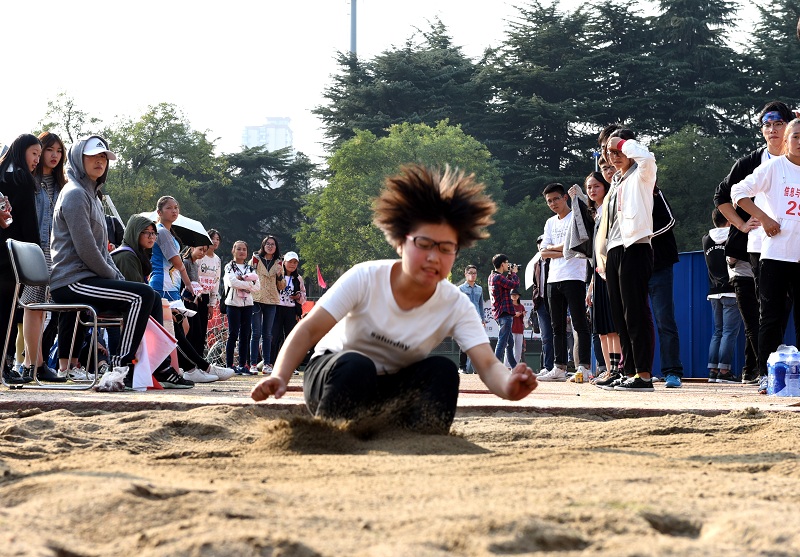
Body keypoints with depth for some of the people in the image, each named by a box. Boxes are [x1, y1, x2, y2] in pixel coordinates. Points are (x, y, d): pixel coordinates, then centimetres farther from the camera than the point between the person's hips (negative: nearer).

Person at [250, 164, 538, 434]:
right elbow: (309, 330, -24)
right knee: (356, 366, -36)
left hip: (392, 393, 3)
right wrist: (279, 377, -42)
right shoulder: (365, 278, -20)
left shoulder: (456, 306, -15)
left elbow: (487, 364, -27)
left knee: (443, 371, -25)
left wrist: (508, 387, -53)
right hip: (333, 375, -2)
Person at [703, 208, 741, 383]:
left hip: (714, 293, 6)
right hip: (731, 292, -6)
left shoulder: (707, 240, 8)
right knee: (730, 332, -6)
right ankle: (724, 371, -12)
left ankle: (713, 371, 7)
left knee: (717, 332, 11)